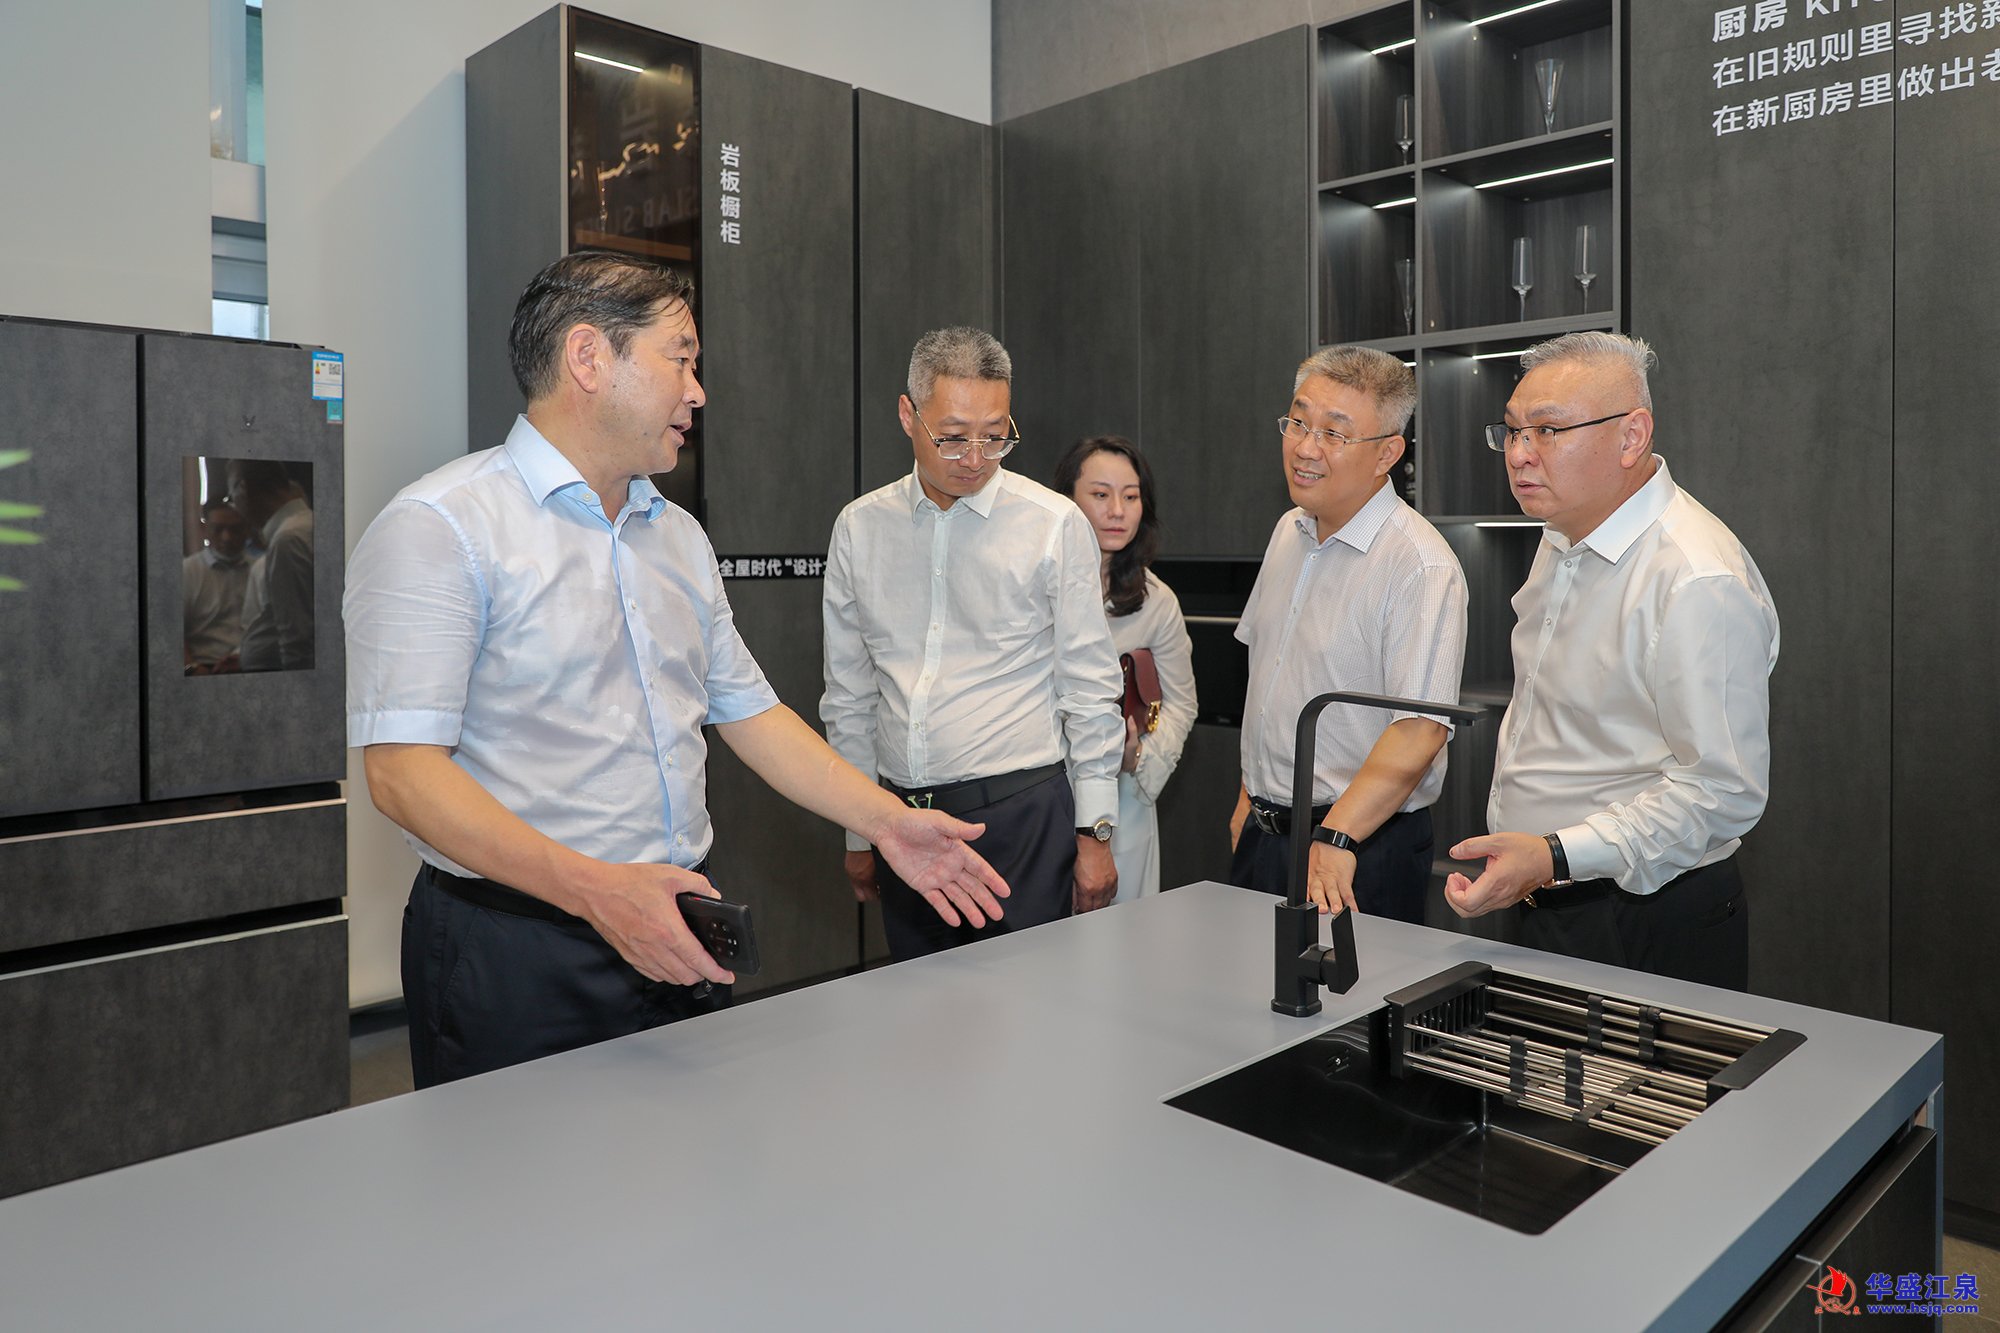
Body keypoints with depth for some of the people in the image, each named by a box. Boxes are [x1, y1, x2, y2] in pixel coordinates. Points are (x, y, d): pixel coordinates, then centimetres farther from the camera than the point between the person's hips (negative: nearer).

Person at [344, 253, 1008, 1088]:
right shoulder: (442, 527, -11)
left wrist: (885, 820, 9)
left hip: (677, 940, 7)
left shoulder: (678, 535, 14)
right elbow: (402, 769, -18)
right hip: (517, 952, -6)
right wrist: (593, 888, -28)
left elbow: (745, 708, 17)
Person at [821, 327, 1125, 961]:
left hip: (1019, 814, -3)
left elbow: (1090, 690, 0)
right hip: (901, 820, 3)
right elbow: (848, 693, 12)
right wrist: (857, 832, 14)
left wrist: (1095, 832, -2)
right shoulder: (859, 527, 6)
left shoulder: (1054, 524, -3)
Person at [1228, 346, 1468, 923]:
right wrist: (1249, 796, 16)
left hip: (1361, 853, -7)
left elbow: (1420, 728, -25)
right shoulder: (1288, 532, 7)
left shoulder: (1421, 566, -19)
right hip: (1261, 833, 7)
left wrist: (1335, 838, -29)